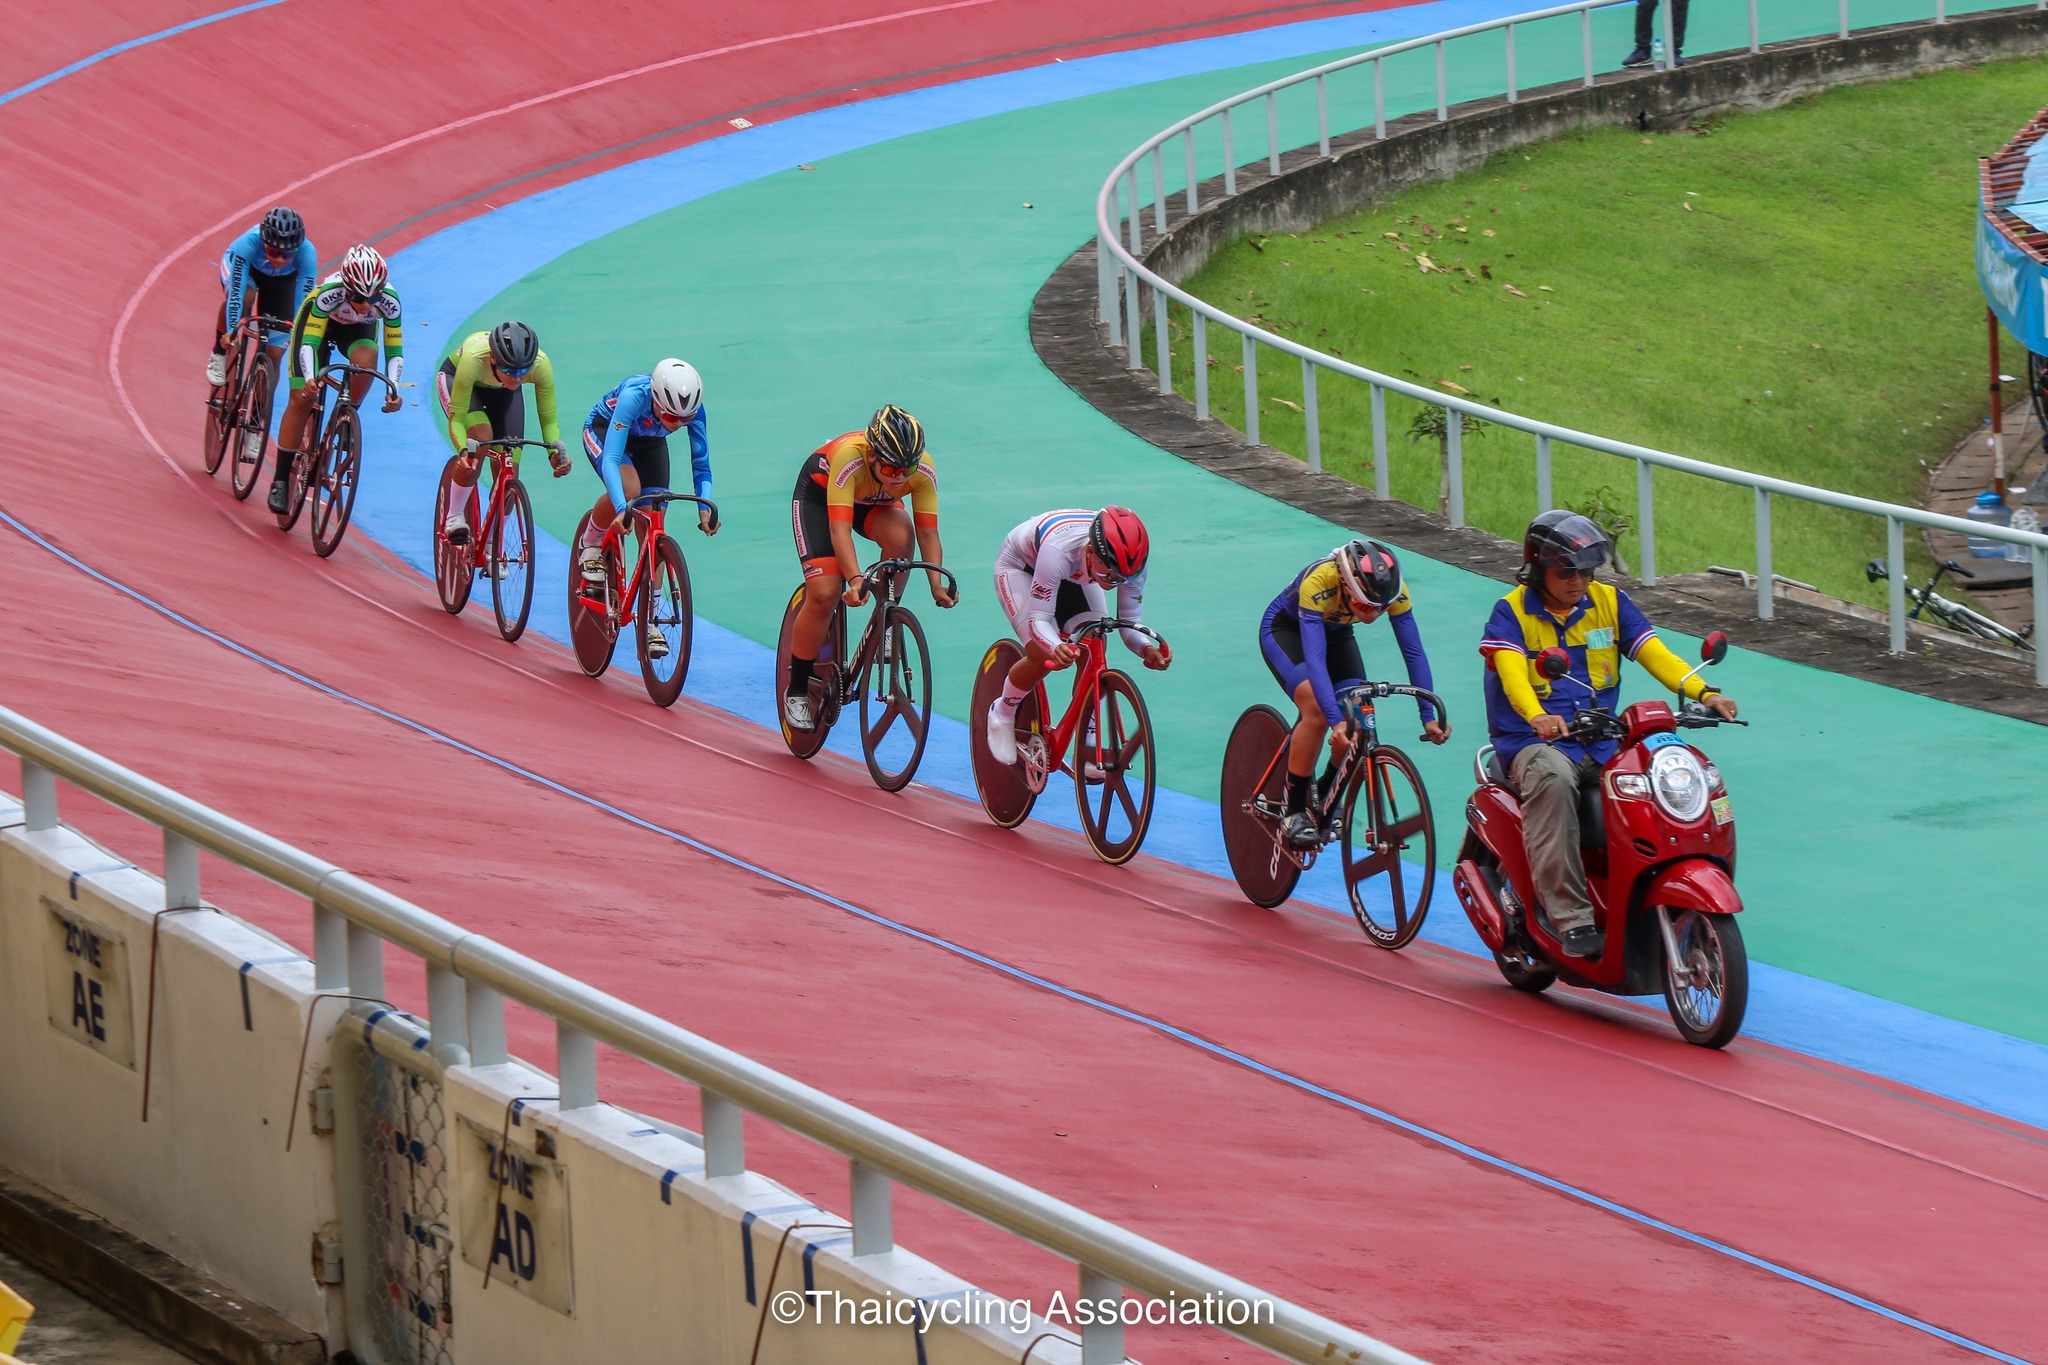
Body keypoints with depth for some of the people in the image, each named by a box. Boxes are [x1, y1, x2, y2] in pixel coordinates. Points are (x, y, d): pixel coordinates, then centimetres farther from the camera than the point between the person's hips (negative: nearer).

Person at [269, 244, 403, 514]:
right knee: (302, 399, -10)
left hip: (358, 329, 2)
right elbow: (309, 342, -37)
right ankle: (280, 481, 0)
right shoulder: (330, 292, -39)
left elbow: (394, 351, -25)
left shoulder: (388, 300, -34)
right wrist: (309, 378, -54)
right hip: (320, 321, -2)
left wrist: (393, 389, -41)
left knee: (365, 361, -33)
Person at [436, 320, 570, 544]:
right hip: (454, 378, -3)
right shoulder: (474, 358, -44)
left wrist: (555, 452, -43)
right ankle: (455, 517, -15)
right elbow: (456, 419, -36)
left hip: (502, 392, 3)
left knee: (509, 477, -7)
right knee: (480, 437, -33)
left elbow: (549, 419, -24)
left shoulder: (541, 364, -36)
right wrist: (463, 451, -55)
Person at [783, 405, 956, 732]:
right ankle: (797, 691, 1)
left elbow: (928, 532, -28)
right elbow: (839, 527, -47)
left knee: (900, 534, -32)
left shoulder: (923, 470, -30)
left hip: (874, 503, 3)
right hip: (819, 494, -3)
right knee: (824, 593, -17)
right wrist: (855, 579, -60)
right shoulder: (848, 458, -41)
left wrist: (937, 584, -43)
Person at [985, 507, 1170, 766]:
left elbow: (1130, 621, -22)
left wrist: (1147, 649, -44)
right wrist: (1057, 647, -63)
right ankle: (1002, 714, 10)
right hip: (1021, 566, -4)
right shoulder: (1059, 550, -45)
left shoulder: (1129, 561, -32)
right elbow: (1038, 620, -42)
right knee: (1042, 658, -20)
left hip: (1075, 576, 4)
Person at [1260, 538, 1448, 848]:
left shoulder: (1393, 589, -29)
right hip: (1285, 629, -4)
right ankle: (1295, 813, -16)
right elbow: (1314, 658, -46)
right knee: (1316, 711, -28)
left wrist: (1429, 717, -36)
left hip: (1336, 633, 4)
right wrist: (1335, 721, -56)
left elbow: (1414, 652, -27)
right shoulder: (1319, 583, -41)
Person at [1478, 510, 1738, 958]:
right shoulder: (1510, 612, -1)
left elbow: (1653, 652, 3)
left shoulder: (1609, 602, 13)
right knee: (1553, 779, -39)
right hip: (1534, 743, -4)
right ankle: (1571, 918, -43)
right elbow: (1511, 670, -18)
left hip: (1602, 746, 5)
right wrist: (1537, 717, -40)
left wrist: (1702, 692, -16)